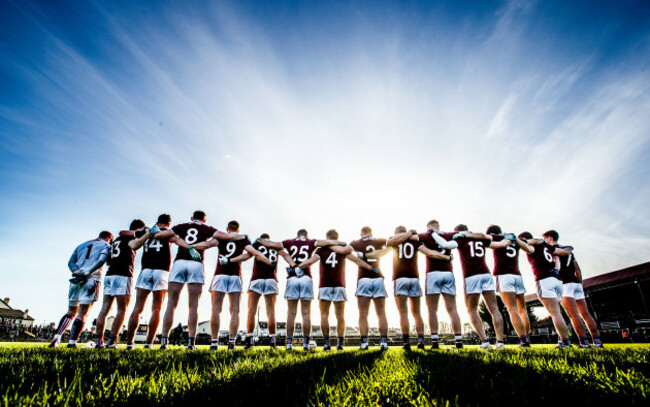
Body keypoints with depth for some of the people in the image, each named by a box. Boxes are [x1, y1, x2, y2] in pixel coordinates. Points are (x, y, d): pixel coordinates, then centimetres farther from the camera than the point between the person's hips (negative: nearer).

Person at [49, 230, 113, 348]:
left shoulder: (81, 246, 25)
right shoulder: (105, 246, 7)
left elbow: (71, 262, 11)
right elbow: (101, 260, -13)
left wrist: (79, 272, -3)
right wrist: (87, 274, -15)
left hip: (76, 280, 6)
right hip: (92, 280, -5)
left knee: (71, 312, 17)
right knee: (82, 314, -4)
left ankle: (56, 338, 7)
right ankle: (72, 342, -7)